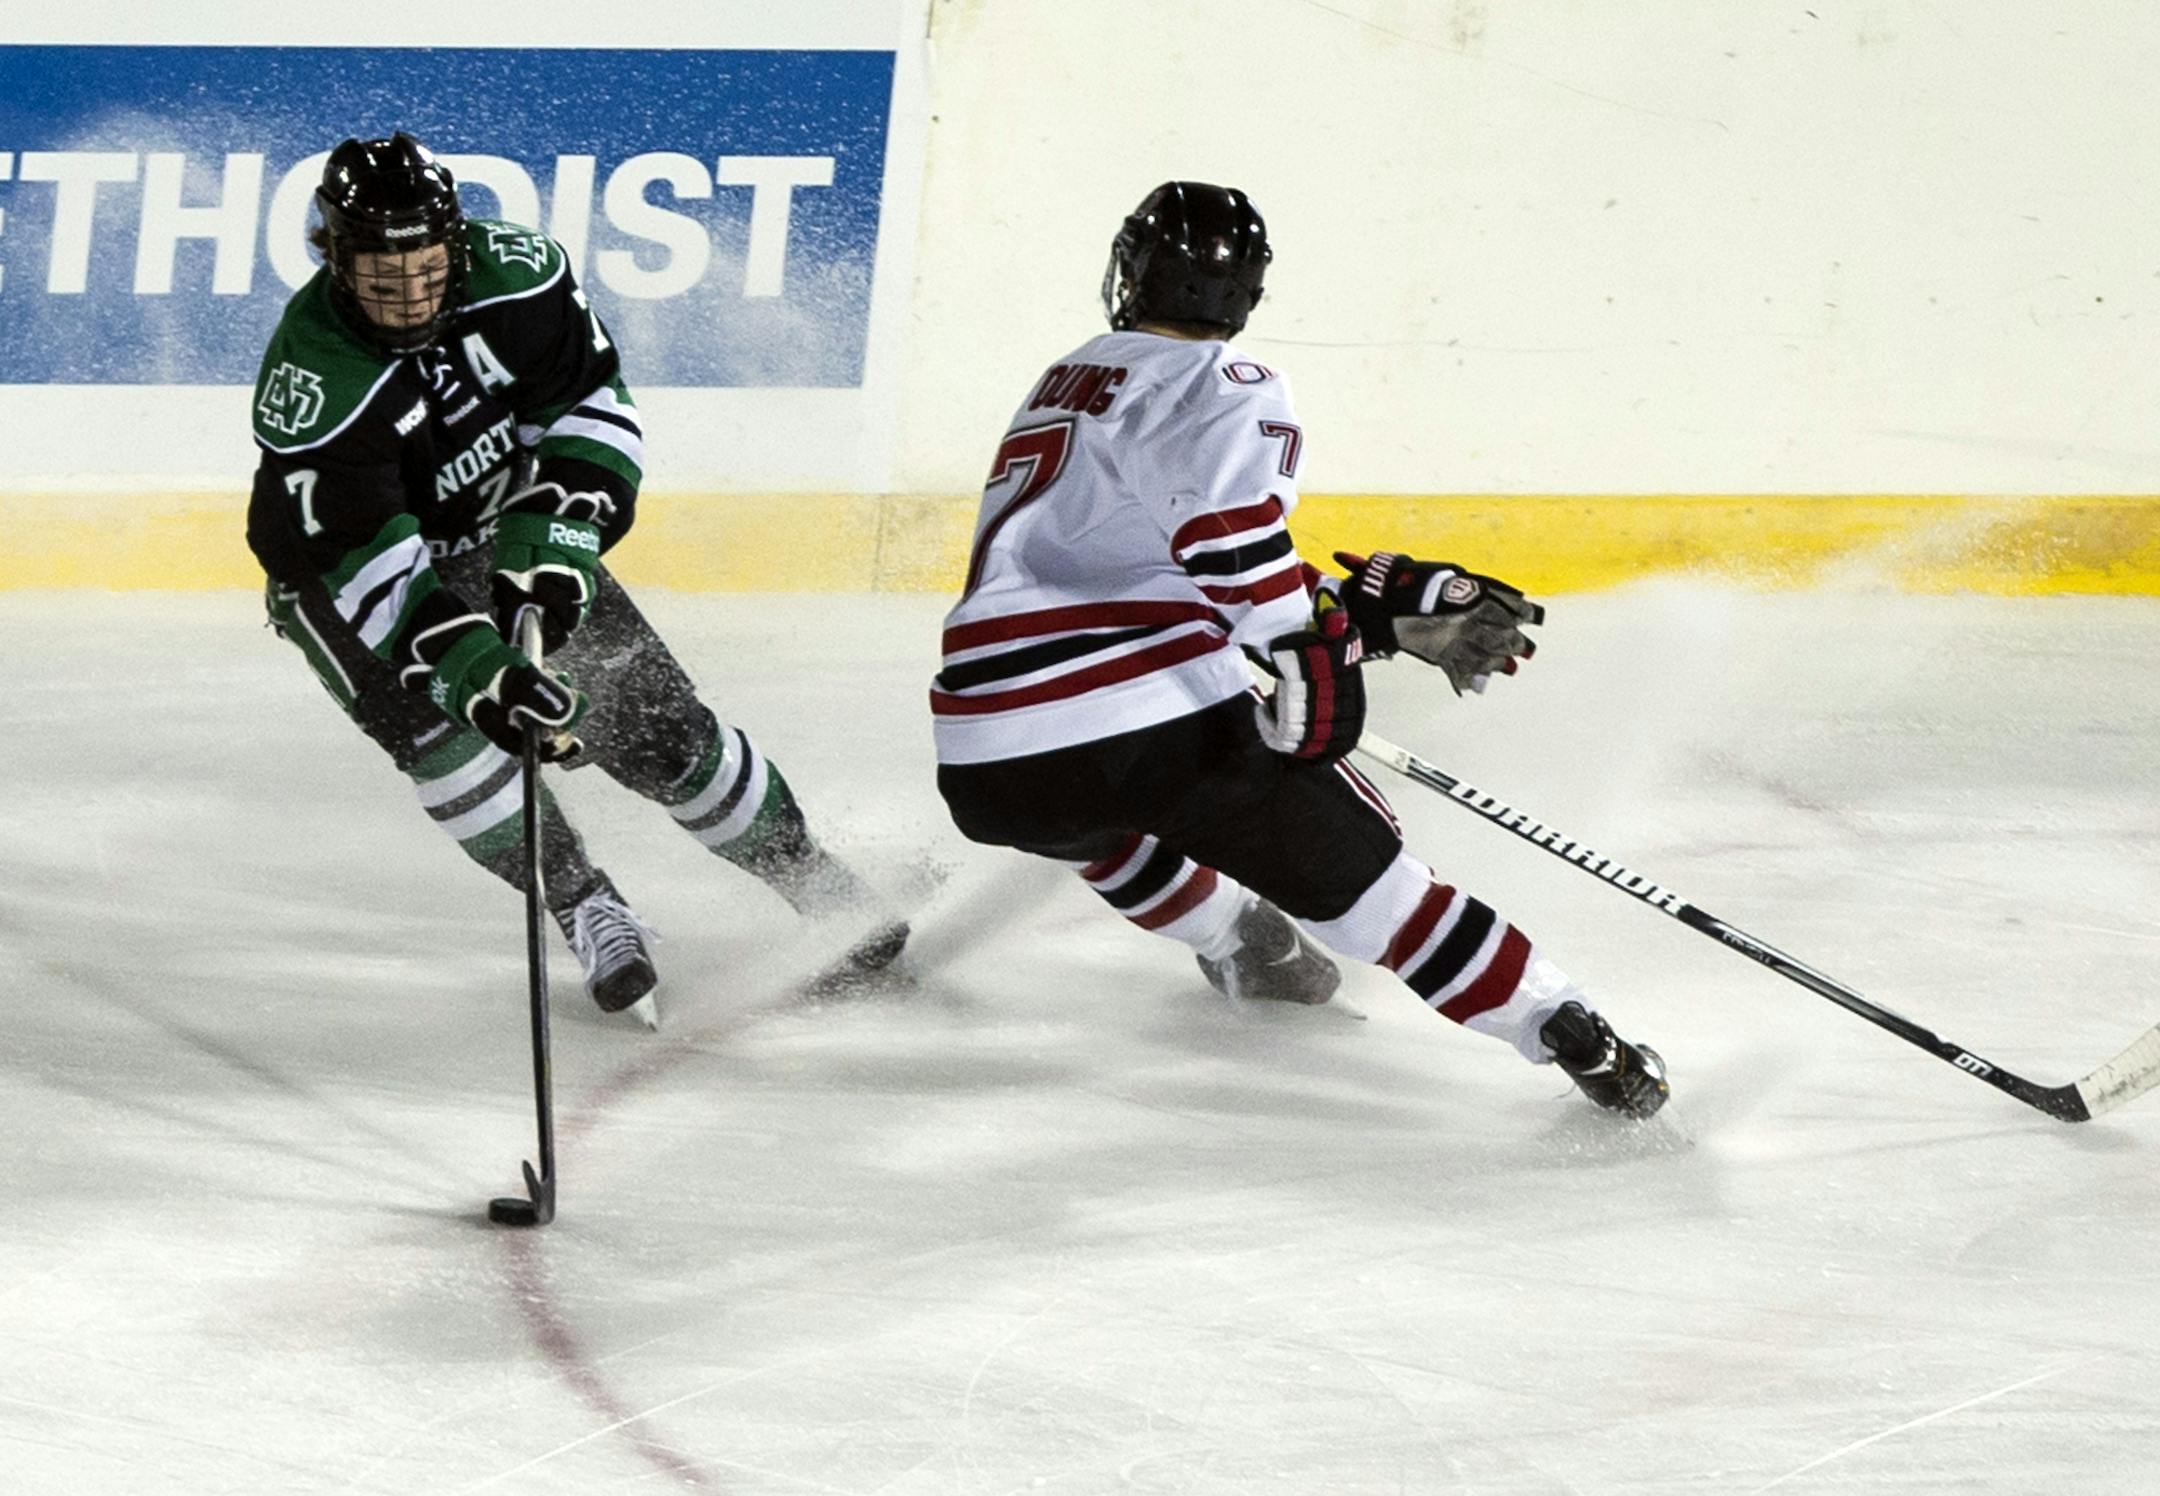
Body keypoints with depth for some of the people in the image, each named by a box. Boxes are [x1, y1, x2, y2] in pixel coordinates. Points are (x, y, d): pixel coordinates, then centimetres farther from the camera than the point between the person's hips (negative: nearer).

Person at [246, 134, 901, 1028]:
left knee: (658, 726, -2)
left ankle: (813, 880, 18)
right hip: (350, 582, -3)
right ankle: (586, 912, -16)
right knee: (435, 718, -30)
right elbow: (372, 565, -38)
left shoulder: (510, 276, -24)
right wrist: (474, 669, -50)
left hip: (508, 533, 3)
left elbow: (590, 406, -14)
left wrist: (552, 547, -27)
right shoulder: (313, 385, -34)